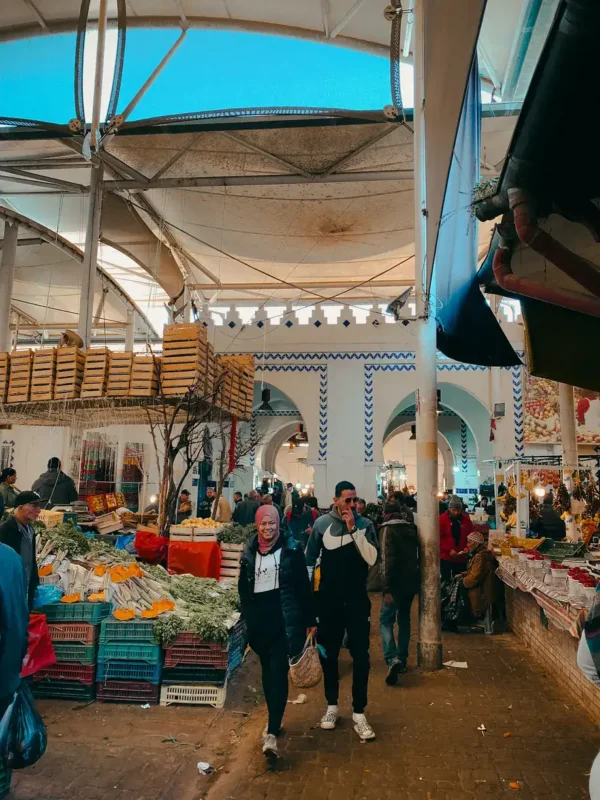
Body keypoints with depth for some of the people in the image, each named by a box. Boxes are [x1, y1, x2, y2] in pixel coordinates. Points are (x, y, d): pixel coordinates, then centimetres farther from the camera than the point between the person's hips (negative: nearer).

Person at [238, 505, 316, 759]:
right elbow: (243, 587, 12)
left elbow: (304, 586, -1)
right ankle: (274, 720, 33)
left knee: (278, 672, -7)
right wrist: (247, 616, 6)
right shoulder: (249, 552, 5)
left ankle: (272, 733, -5)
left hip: (285, 619, -4)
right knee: (267, 671, 16)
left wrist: (309, 620, 0)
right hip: (259, 619, 4)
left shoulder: (291, 549, -4)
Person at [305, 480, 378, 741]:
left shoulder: (365, 524, -5)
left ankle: (358, 713, 15)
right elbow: (309, 558, 4)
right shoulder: (322, 523, -5)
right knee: (329, 654, 13)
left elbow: (371, 558, -16)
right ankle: (332, 706, 31)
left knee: (361, 656, 2)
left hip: (357, 599, 0)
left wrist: (353, 529, -20)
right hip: (329, 599, 1)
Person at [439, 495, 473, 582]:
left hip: (461, 557, 3)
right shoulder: (442, 519, -6)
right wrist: (449, 550, -18)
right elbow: (439, 538, -8)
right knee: (446, 580, 2)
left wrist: (467, 547, -9)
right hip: (446, 557, -3)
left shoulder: (466, 519, 3)